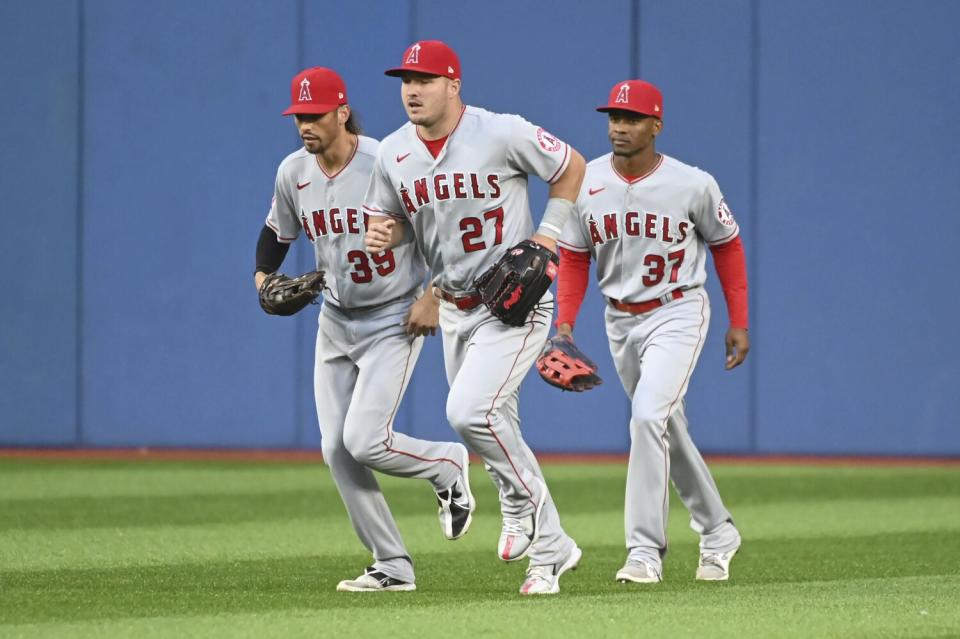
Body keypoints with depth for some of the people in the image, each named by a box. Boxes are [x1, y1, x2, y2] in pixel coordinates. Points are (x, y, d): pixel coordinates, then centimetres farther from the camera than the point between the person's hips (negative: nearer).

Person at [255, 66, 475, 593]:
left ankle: (447, 465, 14)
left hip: (395, 320, -6)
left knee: (363, 441, -17)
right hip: (335, 323, 6)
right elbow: (277, 234, 16)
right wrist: (263, 278, -2)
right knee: (337, 450, -1)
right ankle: (393, 568, 7)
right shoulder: (293, 172, -2)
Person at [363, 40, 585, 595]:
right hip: (454, 309, 7)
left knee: (470, 410, -23)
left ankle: (524, 497, 2)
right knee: (495, 427, 13)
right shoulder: (394, 153, 0)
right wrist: (381, 235, -11)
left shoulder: (502, 133, -15)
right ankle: (551, 549, 28)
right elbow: (389, 217, 13)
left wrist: (547, 236, -10)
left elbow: (572, 167, -2)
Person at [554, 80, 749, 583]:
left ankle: (645, 551, -20)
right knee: (666, 428, 15)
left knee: (648, 415, -22)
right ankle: (716, 532, 33)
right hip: (620, 319, 5)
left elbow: (726, 245, 0)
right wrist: (565, 323, -7)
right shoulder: (586, 183, -6)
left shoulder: (693, 185, -15)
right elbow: (574, 258, 4)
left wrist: (739, 323, 0)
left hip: (678, 313, -5)